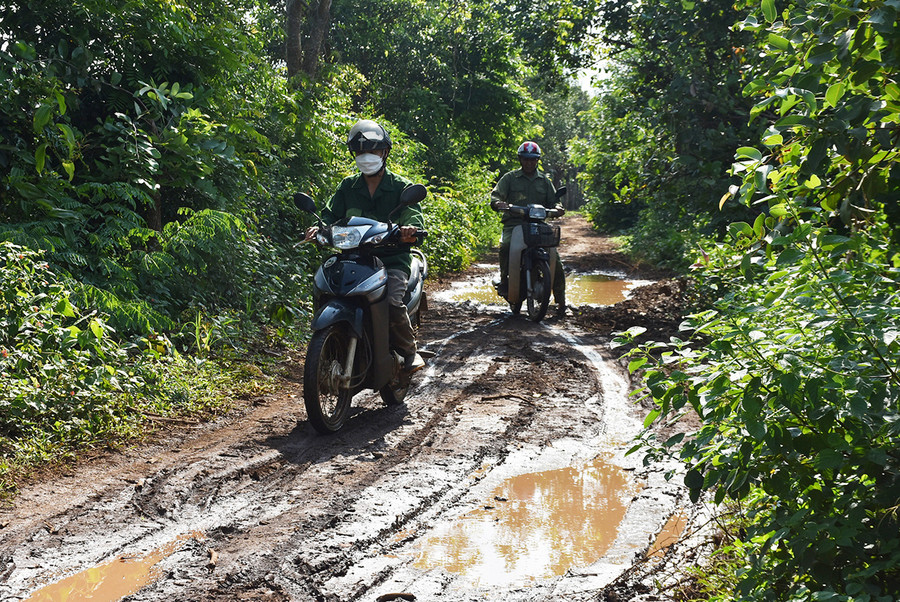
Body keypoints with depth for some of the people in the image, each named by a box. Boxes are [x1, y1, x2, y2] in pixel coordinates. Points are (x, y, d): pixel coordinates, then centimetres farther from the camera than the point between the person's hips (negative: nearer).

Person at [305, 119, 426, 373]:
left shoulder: (401, 186, 5)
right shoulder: (347, 186, 16)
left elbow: (413, 214, -10)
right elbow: (331, 214, 8)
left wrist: (410, 228, -36)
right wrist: (319, 228, -17)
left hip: (392, 258, -3)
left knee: (392, 302, -29)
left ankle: (409, 350, -2)